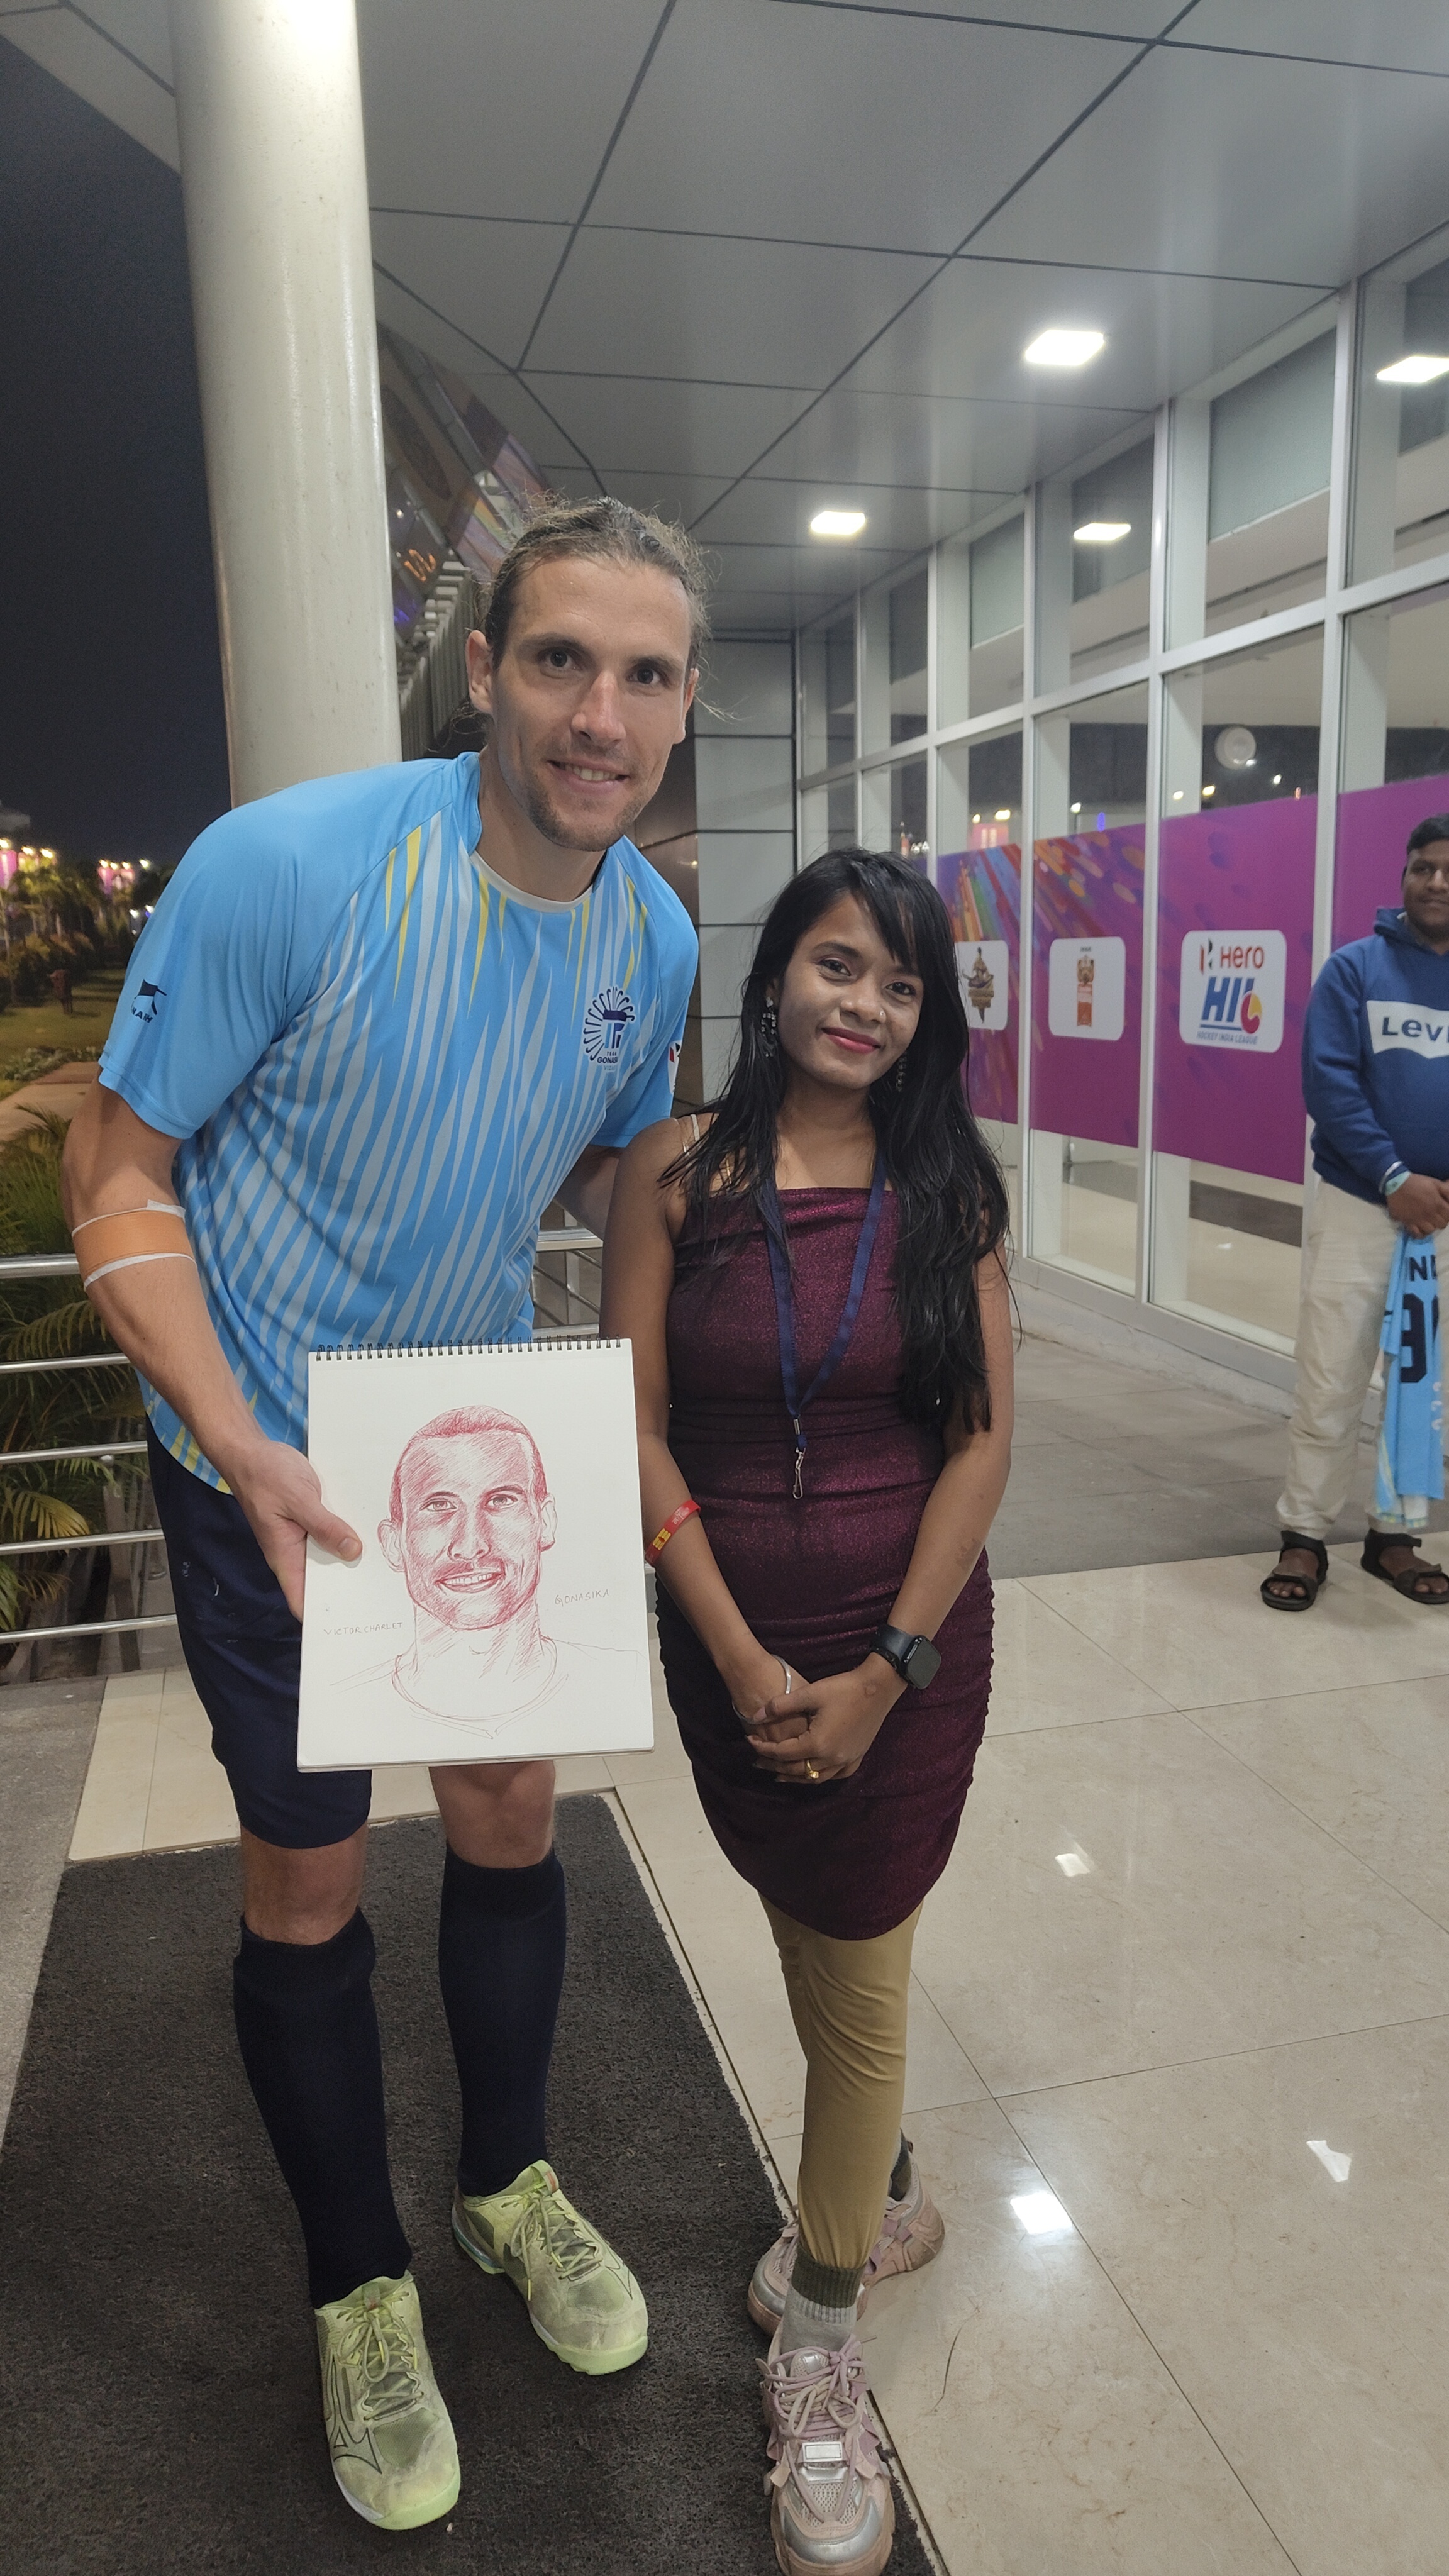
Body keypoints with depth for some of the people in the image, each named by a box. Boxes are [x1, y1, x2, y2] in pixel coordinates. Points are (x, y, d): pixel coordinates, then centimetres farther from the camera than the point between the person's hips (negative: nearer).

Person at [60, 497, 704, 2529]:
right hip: (275, 1466, -4)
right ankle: (362, 2290, 35)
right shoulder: (286, 866, -24)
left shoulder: (657, 934, -6)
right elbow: (120, 1172, -17)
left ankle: (510, 2183, 44)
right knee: (308, 1881, 9)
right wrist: (242, 1449, -28)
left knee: (512, 1820, 16)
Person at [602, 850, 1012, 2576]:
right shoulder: (677, 1172, -7)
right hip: (731, 1639, 1)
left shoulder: (947, 1188, -5)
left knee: (856, 1971, 9)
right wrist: (742, 1657, -11)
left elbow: (982, 1442, -6)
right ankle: (881, 2197, 49)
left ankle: (818, 2350, 31)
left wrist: (884, 1672, -11)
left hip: (910, 1643, 0)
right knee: (811, 1945, 19)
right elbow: (637, 1433, -7)